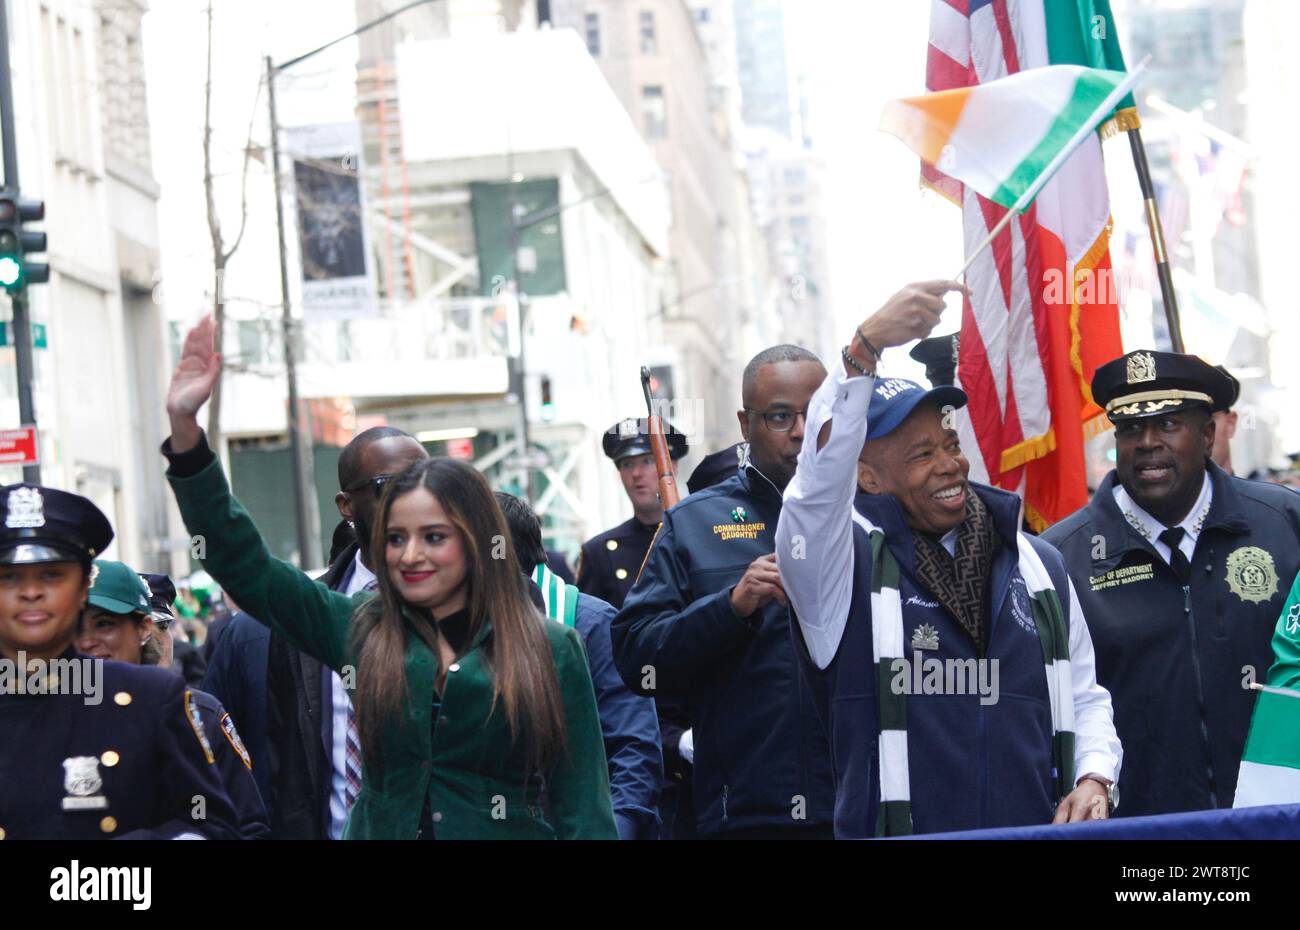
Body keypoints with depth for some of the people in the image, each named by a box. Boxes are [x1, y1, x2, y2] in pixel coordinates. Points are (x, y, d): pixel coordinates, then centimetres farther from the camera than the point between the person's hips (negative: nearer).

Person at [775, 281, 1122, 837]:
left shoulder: (1039, 567, 15)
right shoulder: (848, 565, -1)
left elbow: (1084, 697, 21)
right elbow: (821, 472, -20)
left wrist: (1094, 778, 3)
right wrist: (866, 346, -29)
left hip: (1040, 828, 4)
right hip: (898, 834, -4)